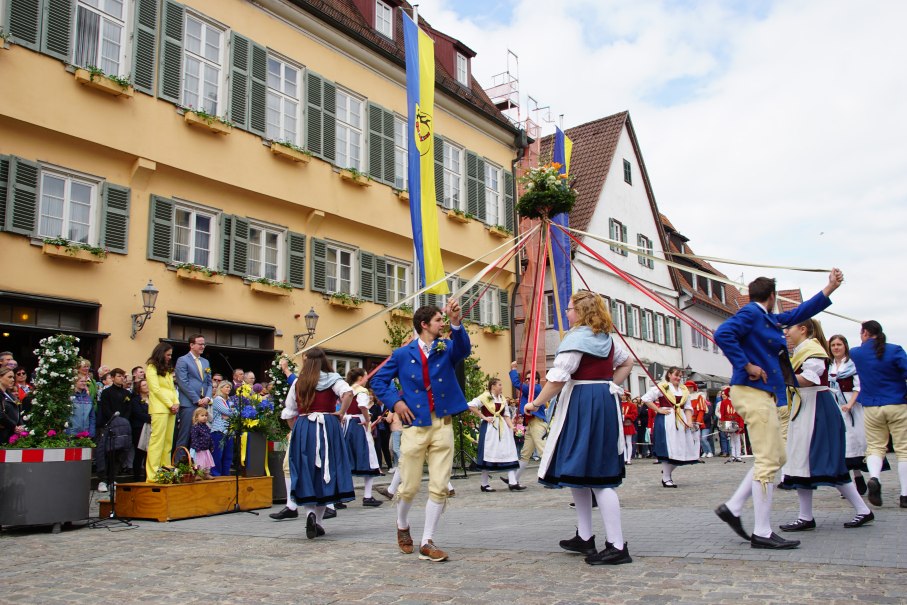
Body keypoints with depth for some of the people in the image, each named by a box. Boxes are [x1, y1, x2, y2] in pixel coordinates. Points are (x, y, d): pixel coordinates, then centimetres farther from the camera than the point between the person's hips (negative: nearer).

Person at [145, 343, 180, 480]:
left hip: (171, 409, 8)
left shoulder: (168, 370, 23)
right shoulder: (151, 368, 0)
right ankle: (153, 474, -12)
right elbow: (156, 389, -8)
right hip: (159, 408, -8)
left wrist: (176, 403, 4)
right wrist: (170, 404, -9)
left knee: (168, 441, 5)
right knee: (157, 440, -11)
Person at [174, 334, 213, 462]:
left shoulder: (206, 362, 19)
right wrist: (197, 400, -11)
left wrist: (207, 397, -1)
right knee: (184, 437, -6)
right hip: (188, 404, -6)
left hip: (202, 404, 6)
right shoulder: (182, 360, -1)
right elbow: (183, 383, -9)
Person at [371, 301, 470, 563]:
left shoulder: (446, 348, 6)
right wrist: (395, 402, -4)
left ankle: (427, 542, 12)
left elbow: (463, 350, -17)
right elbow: (378, 380, 11)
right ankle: (402, 526, 35)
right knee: (409, 487, 5)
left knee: (440, 487, 0)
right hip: (415, 425, -1)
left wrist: (456, 322, -33)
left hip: (442, 425, 1)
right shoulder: (403, 354, 4)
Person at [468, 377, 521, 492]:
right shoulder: (485, 397, -7)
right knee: (488, 454, 0)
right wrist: (483, 417, -13)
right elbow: (471, 406, -15)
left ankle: (512, 482, 1)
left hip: (502, 427, 6)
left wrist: (511, 427, -7)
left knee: (509, 452, 0)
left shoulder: (503, 399, 12)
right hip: (489, 427, -6)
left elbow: (506, 415, 10)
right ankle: (484, 484, 10)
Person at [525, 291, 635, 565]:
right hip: (606, 401, 9)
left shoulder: (576, 337, -13)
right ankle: (584, 537, 23)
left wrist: (535, 403, -11)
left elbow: (558, 377, -19)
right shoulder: (607, 338, 15)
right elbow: (626, 362, 29)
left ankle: (617, 546, -7)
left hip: (581, 404, -9)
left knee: (589, 474, -7)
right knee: (591, 472, 16)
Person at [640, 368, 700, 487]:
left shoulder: (684, 390, 14)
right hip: (666, 420, -6)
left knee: (681, 449, 5)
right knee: (668, 449, -6)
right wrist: (658, 410, -10)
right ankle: (666, 479, 4)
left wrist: (689, 421, -3)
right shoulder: (661, 387, -4)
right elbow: (646, 399, -8)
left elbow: (688, 407, 12)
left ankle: (667, 471, 25)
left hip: (681, 421, 6)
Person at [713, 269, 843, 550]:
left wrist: (830, 287, 34)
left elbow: (798, 314, 31)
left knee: (776, 458, 15)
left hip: (763, 395, 10)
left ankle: (732, 508, 18)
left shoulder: (770, 319, 19)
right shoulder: (750, 313, -9)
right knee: (768, 461, -8)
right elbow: (723, 334, -25)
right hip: (753, 393, -10)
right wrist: (747, 366, -21)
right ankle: (762, 533, -2)